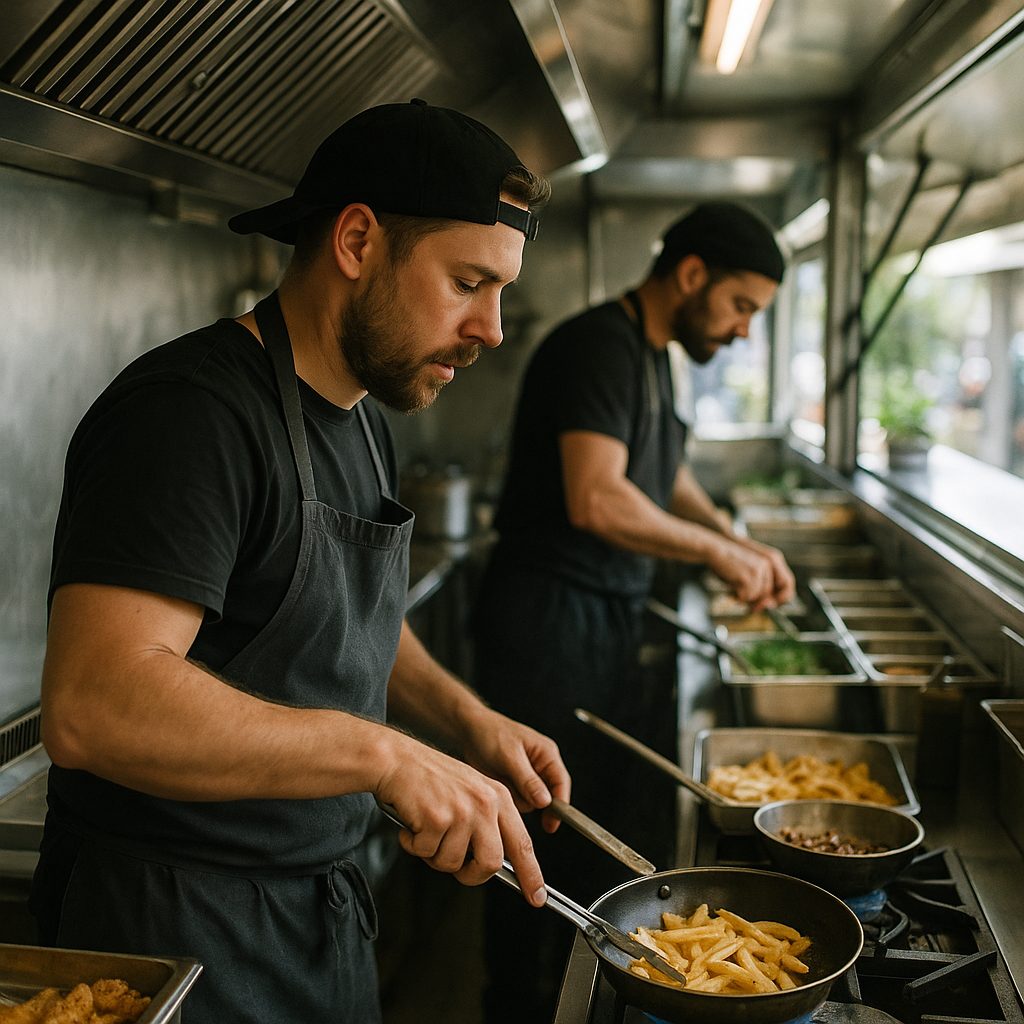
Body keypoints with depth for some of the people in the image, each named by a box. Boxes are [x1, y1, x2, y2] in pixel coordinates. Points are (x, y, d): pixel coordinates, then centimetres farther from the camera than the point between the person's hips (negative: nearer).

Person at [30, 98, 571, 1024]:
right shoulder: (192, 412, -22)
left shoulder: (359, 423, 8)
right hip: (177, 929, -8)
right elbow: (94, 705, -32)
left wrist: (470, 722, 3)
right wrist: (383, 753, -34)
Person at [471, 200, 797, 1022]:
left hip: (611, 618, 10)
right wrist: (717, 552, -16)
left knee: (615, 817, 16)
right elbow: (596, 501, -27)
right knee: (547, 829, 1)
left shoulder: (654, 356, 14)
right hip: (550, 619, -10)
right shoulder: (598, 346, -17)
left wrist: (740, 544, 12)